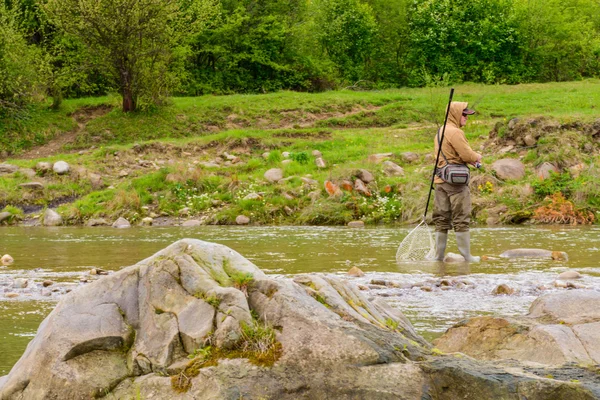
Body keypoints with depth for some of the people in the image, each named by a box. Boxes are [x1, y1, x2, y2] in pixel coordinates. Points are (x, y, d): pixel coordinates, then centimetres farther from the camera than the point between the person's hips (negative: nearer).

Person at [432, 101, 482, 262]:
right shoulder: (455, 132, -13)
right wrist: (477, 157, 4)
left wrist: (471, 160, 10)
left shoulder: (440, 132, 18)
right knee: (461, 219, -3)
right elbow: (467, 155, -17)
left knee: (442, 220, 10)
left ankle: (439, 255, 11)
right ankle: (466, 256, 1)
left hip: (440, 180, 9)